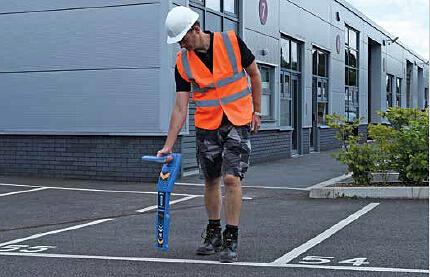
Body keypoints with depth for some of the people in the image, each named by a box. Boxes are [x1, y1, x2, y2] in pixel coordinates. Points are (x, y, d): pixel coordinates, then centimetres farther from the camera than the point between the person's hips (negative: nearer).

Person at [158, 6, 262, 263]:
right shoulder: (183, 62, -4)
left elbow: (254, 75, 3)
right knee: (211, 181, 9)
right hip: (206, 126, 3)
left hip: (238, 122, -3)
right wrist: (169, 145, -8)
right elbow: (180, 107, -4)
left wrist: (256, 111, 4)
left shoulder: (231, 41, -10)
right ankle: (214, 234, 26)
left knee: (232, 178, -12)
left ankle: (231, 240, -3)